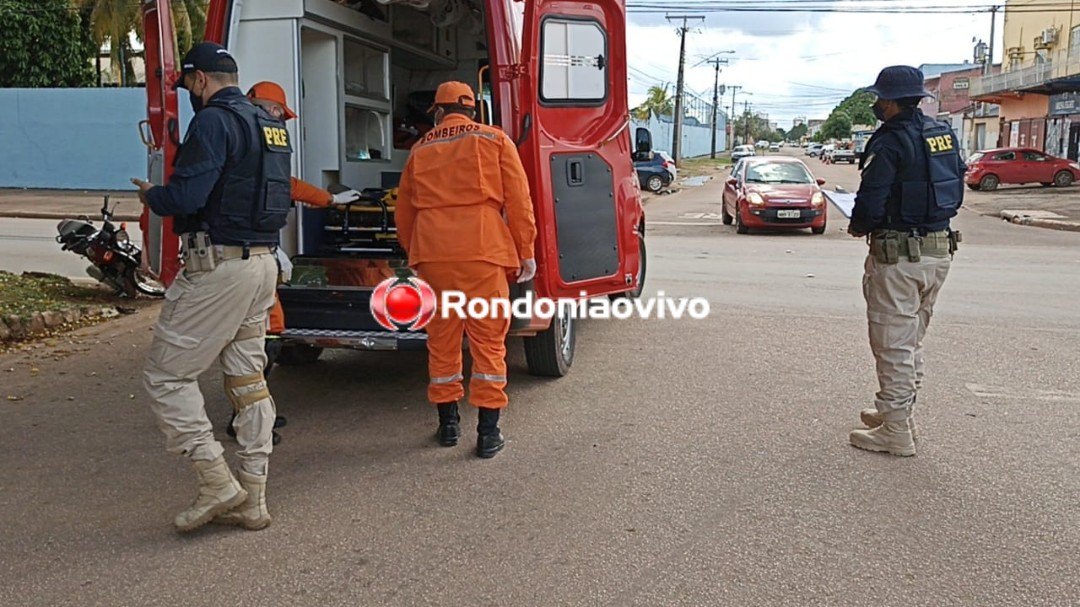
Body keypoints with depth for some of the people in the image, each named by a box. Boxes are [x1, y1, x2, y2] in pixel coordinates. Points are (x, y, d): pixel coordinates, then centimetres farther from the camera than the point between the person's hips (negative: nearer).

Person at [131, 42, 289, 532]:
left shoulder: (213, 121, -12)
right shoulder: (271, 125, 16)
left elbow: (186, 196, -21)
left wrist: (150, 195, 2)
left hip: (218, 266, -9)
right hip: (263, 263, 9)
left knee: (166, 374, 2)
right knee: (248, 378, 12)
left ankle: (217, 482, 1)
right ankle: (252, 500, 18)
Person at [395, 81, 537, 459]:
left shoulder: (421, 150, 16)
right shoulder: (494, 140, 7)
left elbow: (403, 212, 19)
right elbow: (518, 201, 1)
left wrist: (415, 253, 33)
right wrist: (525, 252, 6)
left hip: (432, 252, 3)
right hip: (482, 250, -2)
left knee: (442, 339, 13)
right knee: (489, 339, 3)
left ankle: (448, 423, 22)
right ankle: (488, 432, 4)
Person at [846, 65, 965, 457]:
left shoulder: (890, 142, -17)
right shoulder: (944, 135, 9)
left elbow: (871, 202, -20)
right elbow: (956, 190, 13)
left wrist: (858, 227, -1)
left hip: (899, 255, -9)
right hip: (940, 248, 9)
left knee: (892, 344, 1)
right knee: (912, 340, 20)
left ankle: (896, 432, 8)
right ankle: (898, 411, 33)